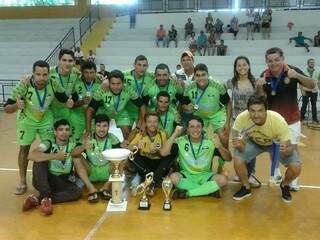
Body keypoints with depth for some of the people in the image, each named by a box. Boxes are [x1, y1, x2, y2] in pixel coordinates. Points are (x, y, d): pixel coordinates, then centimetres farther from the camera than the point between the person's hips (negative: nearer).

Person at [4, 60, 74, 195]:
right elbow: (7, 109, -27)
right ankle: (22, 182, 19)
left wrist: (69, 103, -31)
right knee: (24, 148, 4)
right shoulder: (23, 86, -31)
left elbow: (64, 100, -8)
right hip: (27, 120, -2)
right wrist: (16, 106, -49)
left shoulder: (54, 84, -26)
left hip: (46, 120, 2)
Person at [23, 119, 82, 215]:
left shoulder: (73, 145, 2)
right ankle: (45, 197, -30)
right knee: (39, 160, -28)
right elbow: (31, 155, -28)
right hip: (43, 180, -2)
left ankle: (37, 200, -29)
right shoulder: (48, 143, -9)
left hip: (63, 183, 2)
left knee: (78, 191, -27)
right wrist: (55, 156, -32)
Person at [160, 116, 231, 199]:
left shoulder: (210, 141, -8)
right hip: (186, 175, 0)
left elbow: (228, 158, -12)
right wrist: (174, 135, -26)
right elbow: (163, 153, -21)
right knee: (173, 177, -32)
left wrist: (219, 146, -33)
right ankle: (210, 190, -19)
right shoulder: (181, 141, -9)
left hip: (205, 176, 0)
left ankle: (187, 193, -19)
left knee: (223, 179, -27)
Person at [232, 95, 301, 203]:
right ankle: (246, 188, 8)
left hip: (276, 143, -1)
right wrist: (239, 145, -47)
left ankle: (284, 185, 16)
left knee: (296, 167, -20)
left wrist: (286, 150, -52)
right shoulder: (241, 118, -34)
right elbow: (242, 147, -24)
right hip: (254, 142, 1)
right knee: (237, 159, -23)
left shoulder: (278, 121, -38)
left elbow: (289, 148, -29)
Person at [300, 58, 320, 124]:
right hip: (306, 91, -2)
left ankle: (315, 119, 15)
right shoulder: (304, 72, -3)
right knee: (304, 105, 3)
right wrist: (302, 90, -12)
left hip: (314, 91, 2)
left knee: (314, 105, 8)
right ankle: (302, 118, 14)